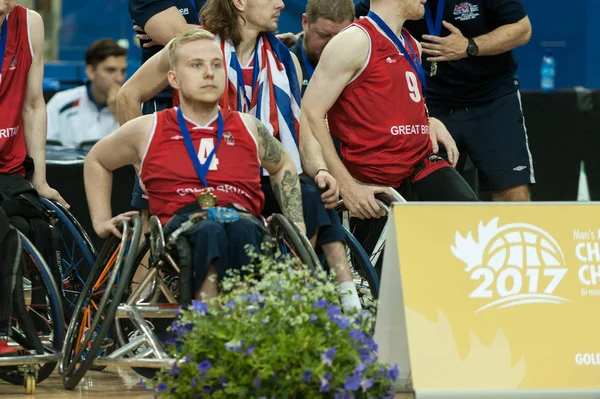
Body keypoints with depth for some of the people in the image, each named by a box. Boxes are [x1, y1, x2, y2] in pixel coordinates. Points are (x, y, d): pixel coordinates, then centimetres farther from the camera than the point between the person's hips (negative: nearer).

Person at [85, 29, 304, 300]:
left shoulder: (249, 129, 22)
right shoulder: (147, 130, 17)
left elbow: (283, 166, 41)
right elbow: (96, 161, 35)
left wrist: (296, 226, 26)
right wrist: (101, 221, 24)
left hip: (244, 229, 1)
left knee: (241, 230, -38)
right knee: (208, 231, -40)